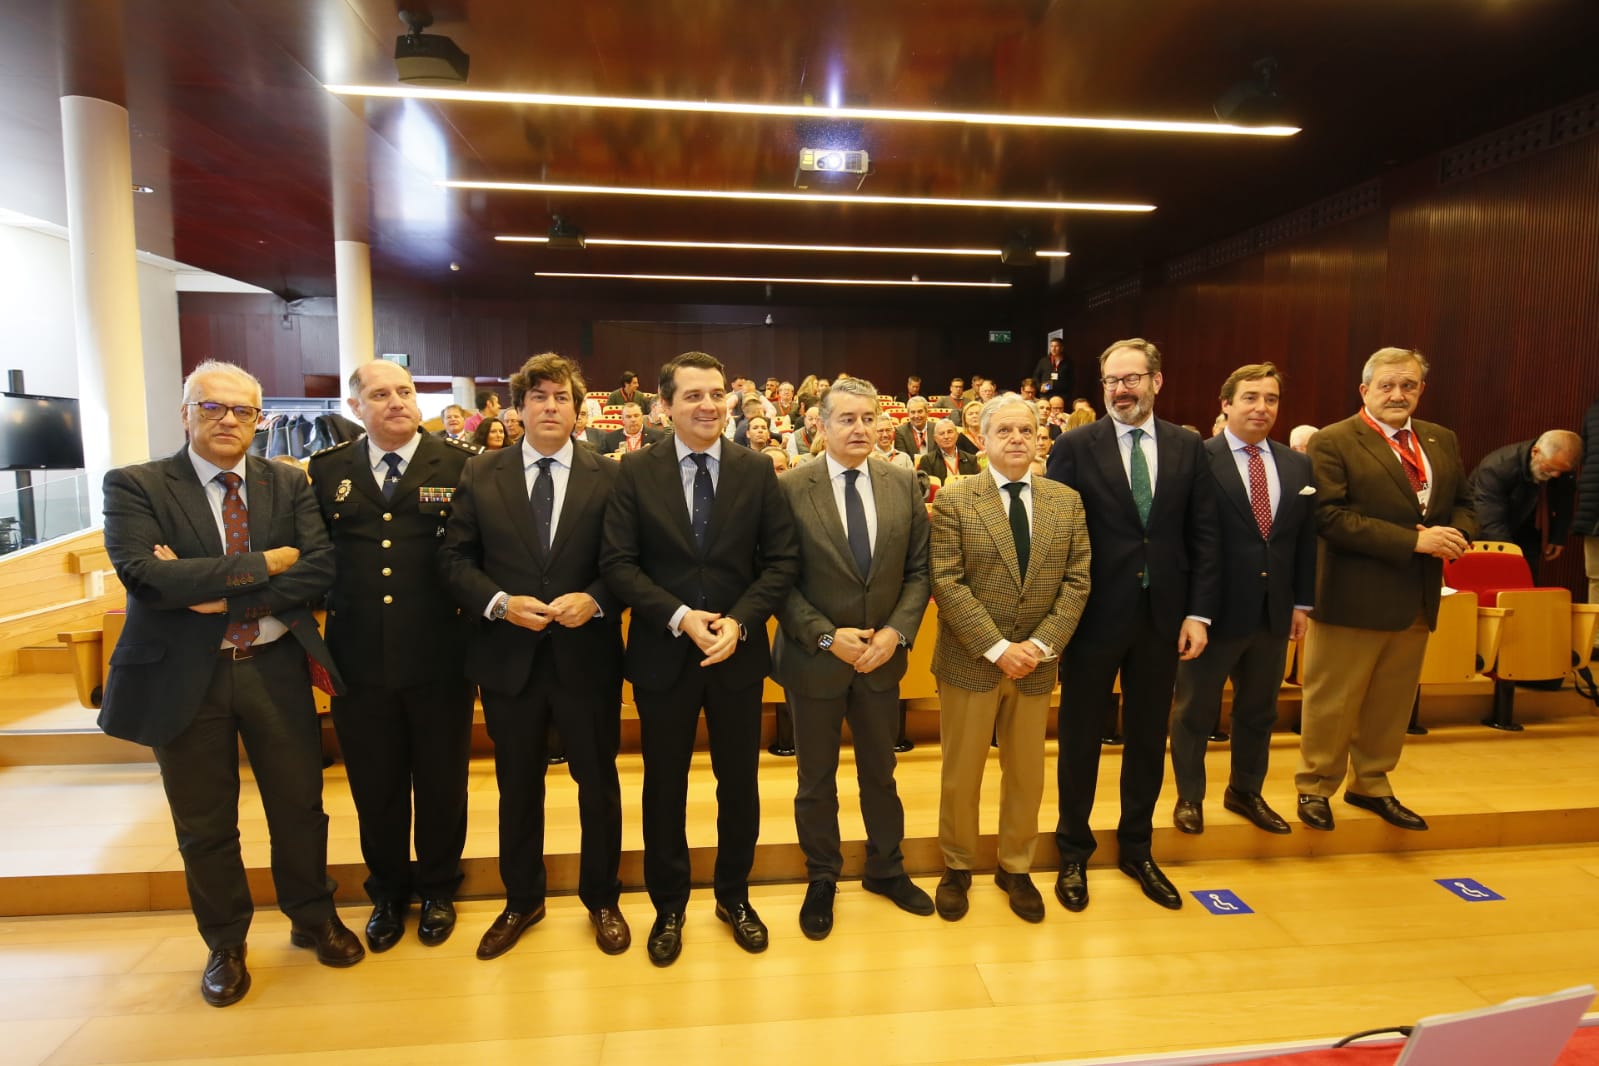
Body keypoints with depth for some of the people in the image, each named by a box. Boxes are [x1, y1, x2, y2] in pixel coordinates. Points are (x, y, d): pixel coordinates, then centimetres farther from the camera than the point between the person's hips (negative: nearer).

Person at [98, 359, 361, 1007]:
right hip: (183, 678, -1)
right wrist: (265, 563, -19)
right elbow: (143, 576, -20)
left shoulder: (289, 485, 2)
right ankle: (225, 945, 37)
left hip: (276, 669, 2)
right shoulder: (135, 486, -4)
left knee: (299, 806, 14)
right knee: (205, 826, 14)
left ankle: (313, 918, 37)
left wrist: (224, 596, -18)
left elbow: (319, 571, -9)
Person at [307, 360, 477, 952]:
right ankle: (387, 892, 39)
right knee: (374, 786, 16)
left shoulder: (460, 464, -2)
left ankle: (438, 890, 36)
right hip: (358, 659, 2)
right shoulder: (327, 470, 6)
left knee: (441, 782, 14)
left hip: (439, 657, -2)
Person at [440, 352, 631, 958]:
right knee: (517, 788, 18)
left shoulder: (610, 477, -3)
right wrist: (499, 602, -15)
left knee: (599, 784, 13)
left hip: (587, 657, -1)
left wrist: (593, 600, -20)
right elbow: (456, 560, 1)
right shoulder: (480, 475, 2)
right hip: (508, 657, 2)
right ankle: (521, 902, 40)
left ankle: (602, 901, 36)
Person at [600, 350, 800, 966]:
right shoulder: (636, 472, -3)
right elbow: (617, 563, -7)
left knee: (738, 781, 15)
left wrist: (739, 621, -15)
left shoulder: (757, 471, -1)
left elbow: (782, 561, -3)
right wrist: (680, 617, -18)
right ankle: (668, 905, 35)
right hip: (663, 654, -1)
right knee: (664, 785, 14)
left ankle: (734, 896, 38)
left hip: (739, 653, 1)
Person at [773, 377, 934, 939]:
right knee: (816, 781, 16)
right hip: (814, 659, -3)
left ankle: (886, 869, 43)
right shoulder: (789, 489, -12)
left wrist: (897, 631, -12)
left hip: (882, 657, 3)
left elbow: (919, 570, 1)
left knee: (880, 772, 21)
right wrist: (826, 636, -18)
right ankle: (821, 878, 38)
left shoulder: (903, 483, -1)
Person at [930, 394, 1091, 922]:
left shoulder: (1067, 501, 4)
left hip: (1036, 664, 3)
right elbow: (946, 583, -13)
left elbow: (1077, 581, 0)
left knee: (1026, 773, 16)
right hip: (969, 662, -3)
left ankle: (1016, 868, 36)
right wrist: (998, 648, -17)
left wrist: (1041, 645, -11)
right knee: (961, 773, 10)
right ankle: (957, 867, 32)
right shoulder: (953, 501, -6)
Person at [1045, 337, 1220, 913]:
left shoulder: (1188, 447, 4)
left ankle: (1136, 848, 36)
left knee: (1148, 737, 16)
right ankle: (1074, 852, 30)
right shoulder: (1075, 447, -5)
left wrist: (1199, 611, -2)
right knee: (1081, 737, 10)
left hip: (1163, 616, 3)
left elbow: (1203, 537, 4)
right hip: (1094, 615, -3)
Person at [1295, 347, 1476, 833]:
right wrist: (1413, 541, -21)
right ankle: (1314, 787, 20)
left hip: (1418, 597, 7)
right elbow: (1331, 517, -18)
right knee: (1333, 702, 5)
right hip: (1354, 596, -6)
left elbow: (1464, 501, 16)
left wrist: (1456, 534, -8)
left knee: (1392, 702, 16)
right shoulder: (1332, 443, -10)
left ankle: (1371, 785, 32)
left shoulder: (1442, 441, 12)